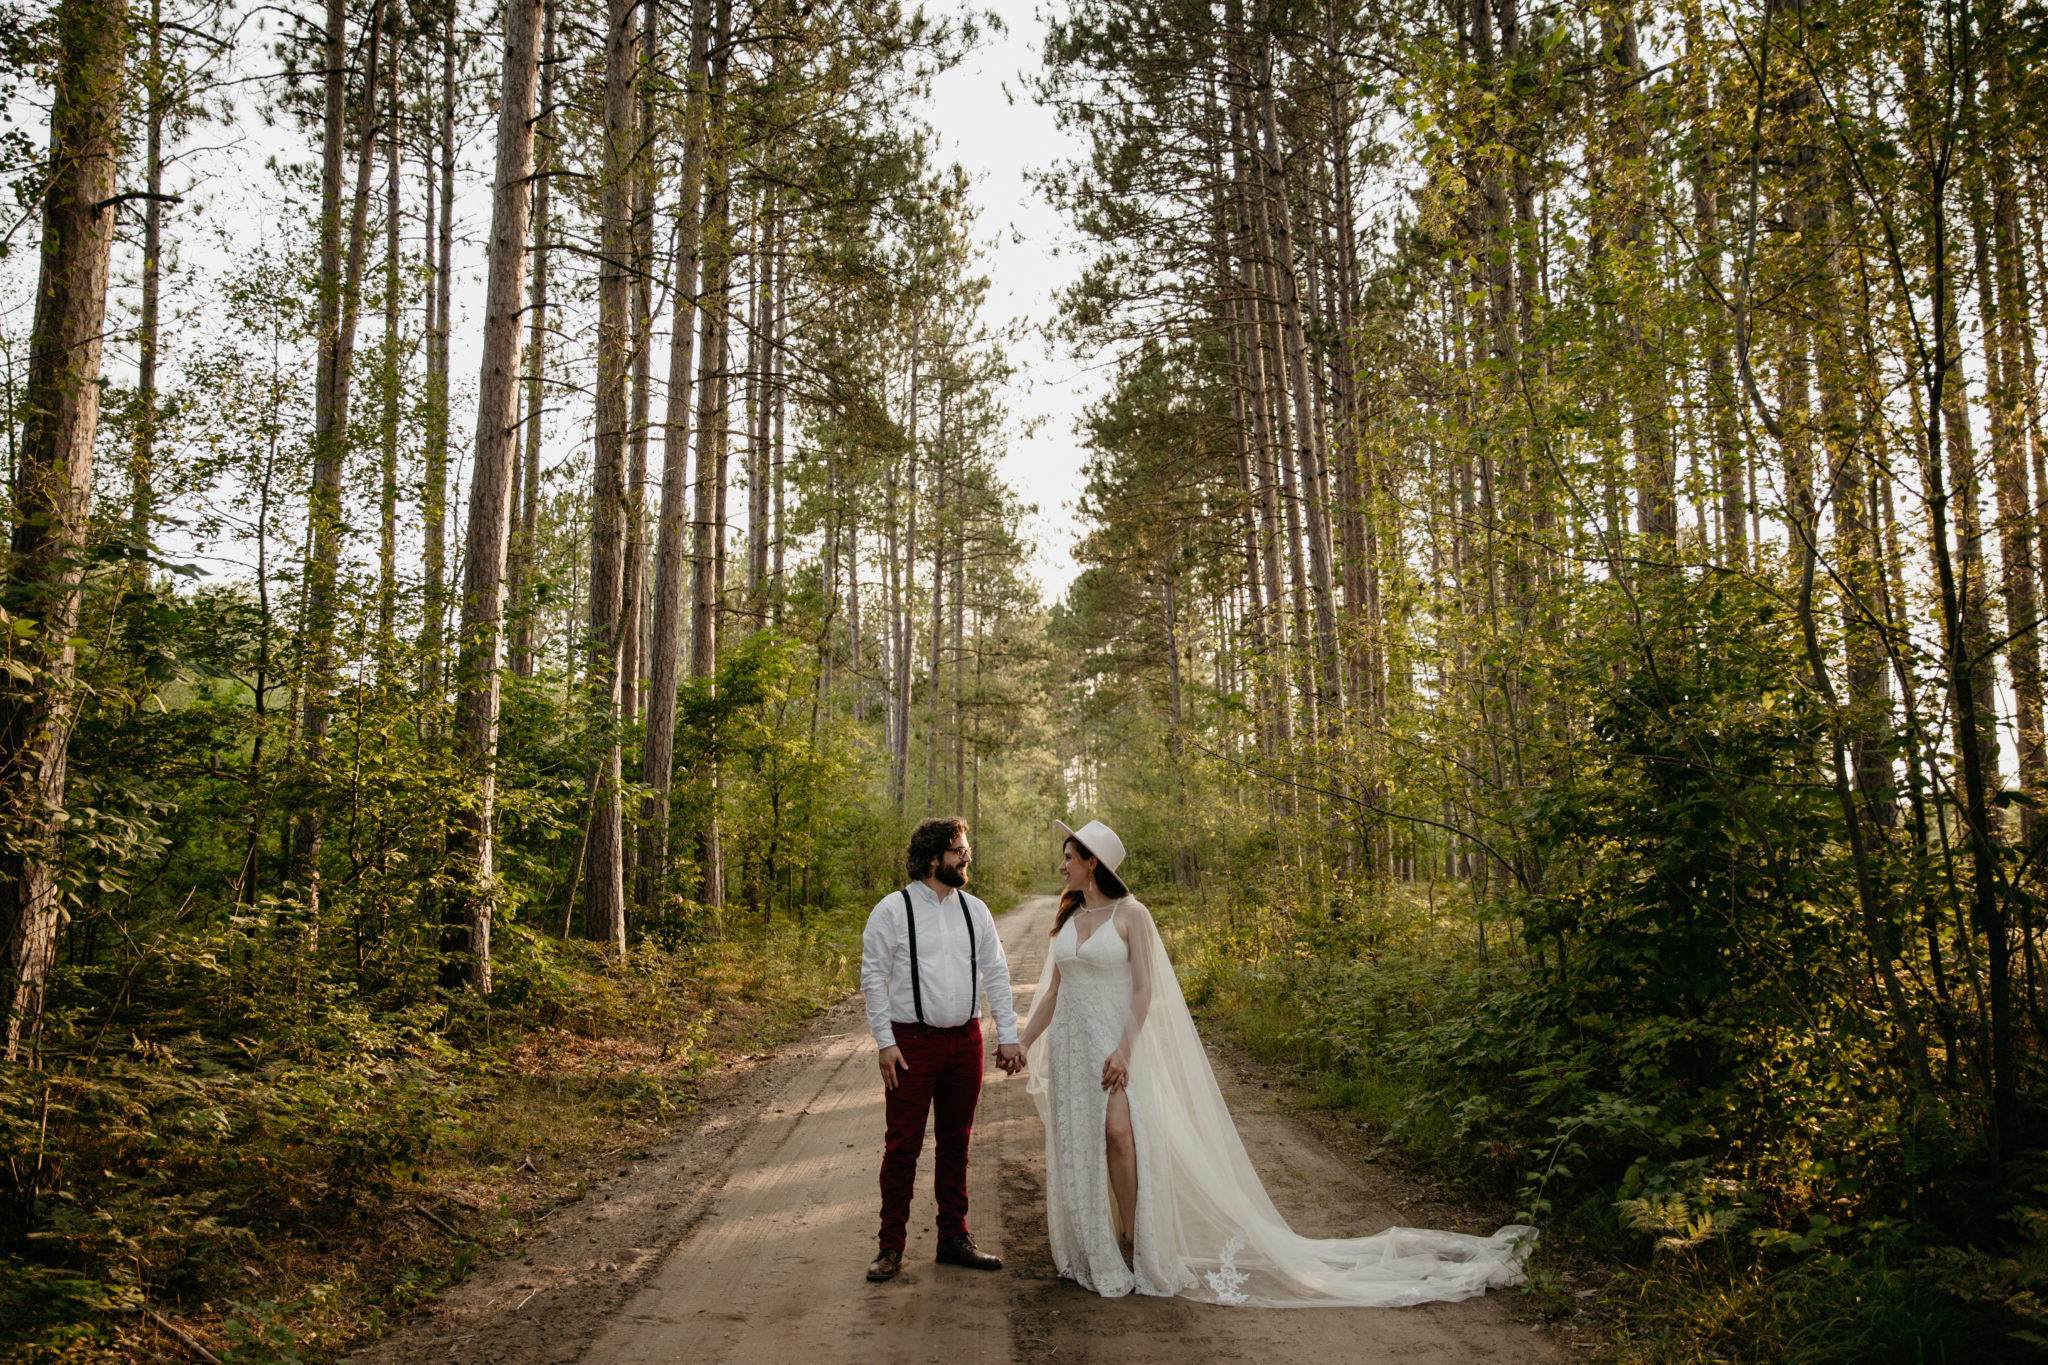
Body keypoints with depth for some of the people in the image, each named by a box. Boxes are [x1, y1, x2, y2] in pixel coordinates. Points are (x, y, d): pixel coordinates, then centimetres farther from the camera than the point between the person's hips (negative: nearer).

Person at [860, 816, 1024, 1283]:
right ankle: (892, 1245, 11)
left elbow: (996, 973, 10)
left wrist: (1007, 1035, 4)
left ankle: (954, 1238, 24)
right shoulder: (893, 909, -5)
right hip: (912, 1042, -4)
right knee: (903, 1145, 0)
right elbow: (873, 977, -5)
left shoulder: (974, 910, 8)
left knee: (956, 1143, 13)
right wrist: (885, 1042, -10)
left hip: (965, 1041, 4)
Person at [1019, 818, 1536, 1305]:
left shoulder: (1129, 914, -7)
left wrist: (1124, 1049, -20)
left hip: (1113, 1043, -6)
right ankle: (1090, 1251, 18)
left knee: (1117, 1129, -22)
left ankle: (1134, 1244, -9)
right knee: (1076, 1144, 7)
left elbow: (1144, 990, -11)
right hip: (1069, 1045, 6)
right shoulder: (1067, 919, 11)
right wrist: (1023, 1043, 9)